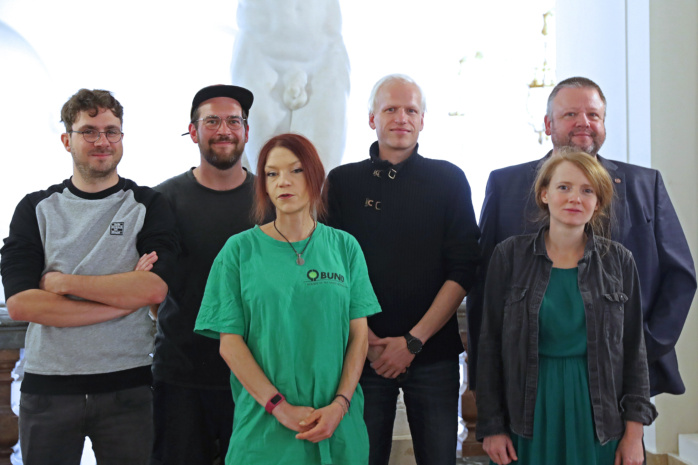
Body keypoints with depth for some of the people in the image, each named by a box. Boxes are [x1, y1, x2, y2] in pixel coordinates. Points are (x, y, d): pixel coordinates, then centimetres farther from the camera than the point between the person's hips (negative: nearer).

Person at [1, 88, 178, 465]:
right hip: (47, 387, 1)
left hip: (126, 386, -1)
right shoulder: (36, 209, 6)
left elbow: (154, 289, -14)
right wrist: (122, 298, -13)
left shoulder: (148, 205, 3)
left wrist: (62, 281, -11)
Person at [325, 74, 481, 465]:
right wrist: (365, 339, -8)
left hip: (433, 353, 0)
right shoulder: (342, 182, 6)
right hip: (361, 353, 0)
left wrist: (414, 340, -9)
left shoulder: (449, 180, 5)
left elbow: (463, 270, -1)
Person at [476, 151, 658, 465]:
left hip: (597, 412, 1)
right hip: (531, 413, 0)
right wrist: (491, 427, -3)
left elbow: (633, 349, 4)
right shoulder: (510, 255, -1)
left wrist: (634, 432, -2)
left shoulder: (619, 261, 2)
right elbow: (491, 344, 0)